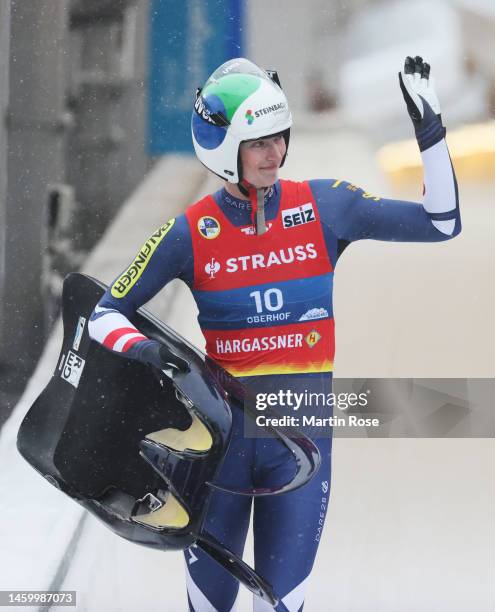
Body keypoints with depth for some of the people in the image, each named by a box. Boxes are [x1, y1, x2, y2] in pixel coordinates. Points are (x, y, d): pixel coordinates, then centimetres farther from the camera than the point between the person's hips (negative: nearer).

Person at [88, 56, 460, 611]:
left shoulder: (324, 207, -3)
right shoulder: (192, 233, -5)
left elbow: (441, 223, 0)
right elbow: (106, 311, 1)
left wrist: (431, 135, -9)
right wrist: (137, 346, -20)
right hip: (222, 423, 0)